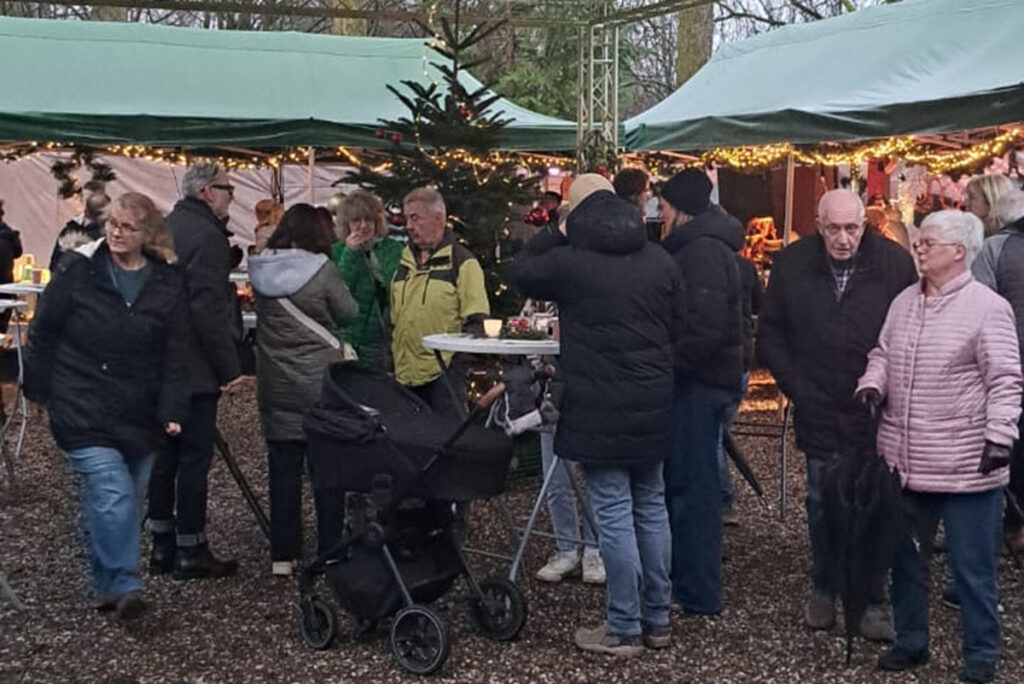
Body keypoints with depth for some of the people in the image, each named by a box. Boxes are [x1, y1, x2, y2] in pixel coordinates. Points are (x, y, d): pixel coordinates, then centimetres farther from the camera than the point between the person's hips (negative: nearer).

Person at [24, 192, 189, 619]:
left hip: (140, 414, 4)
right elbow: (43, 332, 2)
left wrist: (173, 410, -5)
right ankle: (123, 585, -6)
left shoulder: (167, 284, 2)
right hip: (84, 411, -3)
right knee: (113, 496, -16)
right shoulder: (77, 271, -5)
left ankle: (108, 584, 28)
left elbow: (175, 354, 2)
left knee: (129, 501, 11)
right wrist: (38, 389, 4)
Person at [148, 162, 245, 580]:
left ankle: (162, 546, 20)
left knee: (164, 455, 13)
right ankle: (190, 553, 3)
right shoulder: (206, 235, -15)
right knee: (195, 458, -2)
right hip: (195, 368, -9)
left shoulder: (165, 228, 14)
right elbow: (209, 307, -22)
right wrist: (229, 367, -19)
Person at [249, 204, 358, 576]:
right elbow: (349, 313, -3)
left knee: (283, 468, 8)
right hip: (319, 383, -3)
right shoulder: (321, 270, -13)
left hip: (275, 384, 3)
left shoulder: (260, 271, -1)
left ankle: (283, 554, 12)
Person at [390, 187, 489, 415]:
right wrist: (390, 361, 12)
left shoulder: (462, 262, -3)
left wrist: (454, 358, -14)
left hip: (443, 374, -6)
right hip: (404, 374, 6)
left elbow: (476, 320, -7)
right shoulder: (404, 262, 15)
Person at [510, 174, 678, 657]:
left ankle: (624, 629, 5)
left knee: (614, 514, -1)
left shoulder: (570, 261, -10)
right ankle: (656, 619, 22)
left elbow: (520, 272, 8)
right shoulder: (660, 259, 7)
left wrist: (557, 233, 13)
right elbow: (676, 326, 16)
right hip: (653, 402, 6)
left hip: (599, 408, -6)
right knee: (651, 506, 13)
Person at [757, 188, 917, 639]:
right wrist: (796, 388, -2)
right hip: (818, 411, 2)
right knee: (821, 502, 11)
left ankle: (871, 601, 14)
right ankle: (823, 592, 26)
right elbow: (769, 334, 5)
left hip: (875, 412, -2)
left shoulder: (895, 263, -7)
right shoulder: (792, 265, -2)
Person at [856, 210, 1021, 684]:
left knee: (972, 567, 5)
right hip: (904, 461, 6)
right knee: (906, 557, 17)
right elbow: (882, 353, 20)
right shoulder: (903, 302, 10)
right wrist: (873, 383, 0)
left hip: (966, 465, -6)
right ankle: (910, 641, 33)